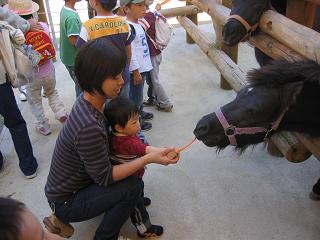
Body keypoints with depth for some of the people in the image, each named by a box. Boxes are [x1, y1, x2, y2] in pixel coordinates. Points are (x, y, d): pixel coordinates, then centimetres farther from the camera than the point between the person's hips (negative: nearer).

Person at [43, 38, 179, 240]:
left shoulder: (89, 101, -8)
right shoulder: (89, 127, -36)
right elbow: (104, 177, -25)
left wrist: (137, 160, -5)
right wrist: (148, 159, -24)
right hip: (65, 202, -8)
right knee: (132, 187, -18)